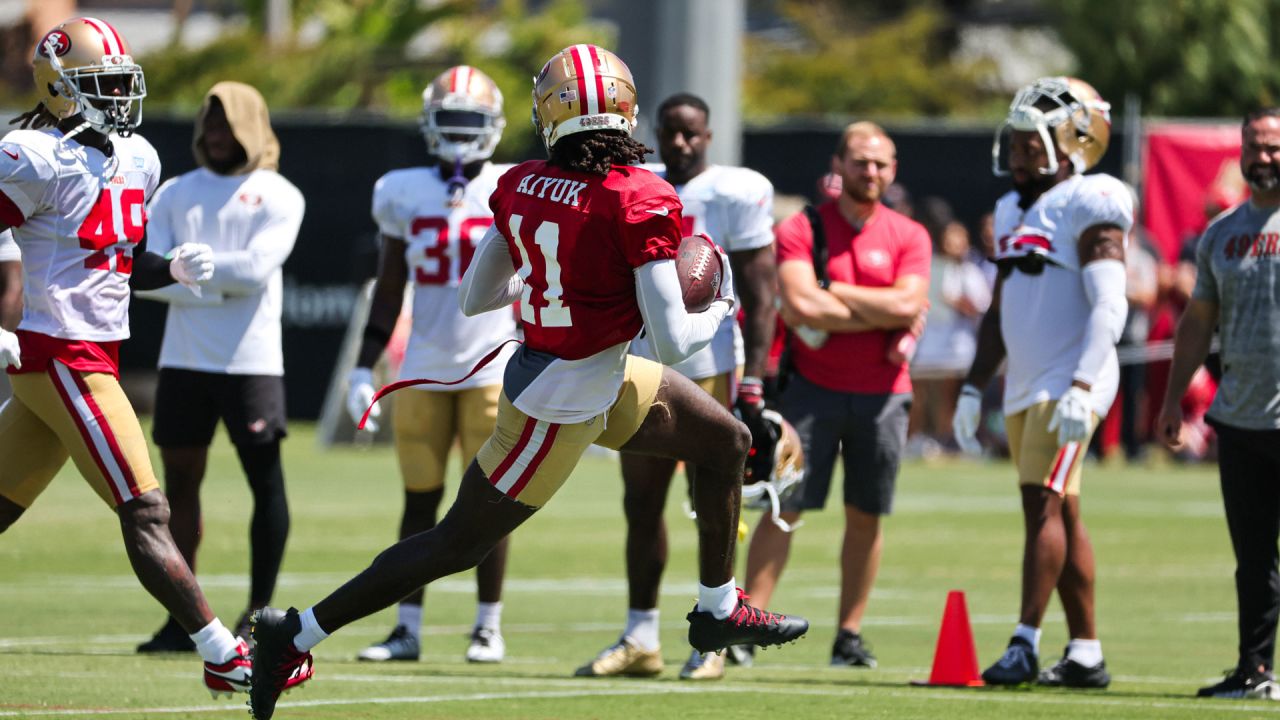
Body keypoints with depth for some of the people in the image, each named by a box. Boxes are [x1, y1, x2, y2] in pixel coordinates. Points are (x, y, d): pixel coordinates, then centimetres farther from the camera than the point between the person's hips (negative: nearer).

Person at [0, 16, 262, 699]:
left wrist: (175, 268, 2)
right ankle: (223, 657, -7)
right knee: (145, 513, -8)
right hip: (62, 358, -9)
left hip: (98, 354, 9)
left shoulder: (135, 158, 13)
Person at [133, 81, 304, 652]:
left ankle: (260, 611, 8)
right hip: (185, 361, 4)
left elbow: (255, 269, -14)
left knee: (265, 481, -1)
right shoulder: (176, 194, 11)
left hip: (251, 363, -4)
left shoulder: (276, 197, 0)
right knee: (180, 480, 4)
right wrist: (218, 279, -12)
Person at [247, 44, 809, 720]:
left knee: (725, 441, 20)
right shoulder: (639, 202, -25)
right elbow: (674, 342, -25)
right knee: (456, 545, 4)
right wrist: (717, 310, -5)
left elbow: (474, 298, 6)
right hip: (561, 410, -8)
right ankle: (298, 632, 10)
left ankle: (719, 609, 34)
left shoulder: (520, 185, -4)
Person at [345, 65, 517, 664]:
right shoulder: (405, 194, 4)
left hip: (492, 368, -2)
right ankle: (407, 628, 9)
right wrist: (363, 369, 6)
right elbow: (389, 291, 10)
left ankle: (489, 625, 8)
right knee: (420, 499, 4)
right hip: (424, 368, 2)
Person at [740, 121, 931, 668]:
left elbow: (908, 306, -11)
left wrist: (832, 294, -11)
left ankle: (850, 635, 14)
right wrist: (883, 315, -11)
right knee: (783, 508, -7)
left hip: (881, 393, 2)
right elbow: (799, 307, -17)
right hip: (814, 389, -2)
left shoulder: (908, 237, 5)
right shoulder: (802, 229, -2)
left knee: (866, 515, 6)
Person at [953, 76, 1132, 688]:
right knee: (1061, 515, 9)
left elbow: (1109, 307, -19)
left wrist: (1082, 387, -28)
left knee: (1044, 503, -15)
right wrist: (973, 387, 20)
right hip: (1025, 385, 9)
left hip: (1068, 380, -9)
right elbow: (999, 312, 24)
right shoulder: (1015, 209, 17)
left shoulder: (1088, 206, -10)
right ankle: (1085, 654, 12)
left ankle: (1024, 646, -19)